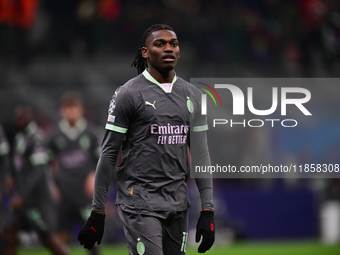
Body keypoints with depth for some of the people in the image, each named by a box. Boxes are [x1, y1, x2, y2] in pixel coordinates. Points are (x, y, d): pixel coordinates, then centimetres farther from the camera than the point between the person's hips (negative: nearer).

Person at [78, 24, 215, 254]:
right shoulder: (129, 94, -4)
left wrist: (208, 210, 7)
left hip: (177, 205, 6)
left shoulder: (193, 95, 12)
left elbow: (201, 155, 14)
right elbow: (109, 155, -3)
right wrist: (97, 213, -5)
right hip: (139, 202, -6)